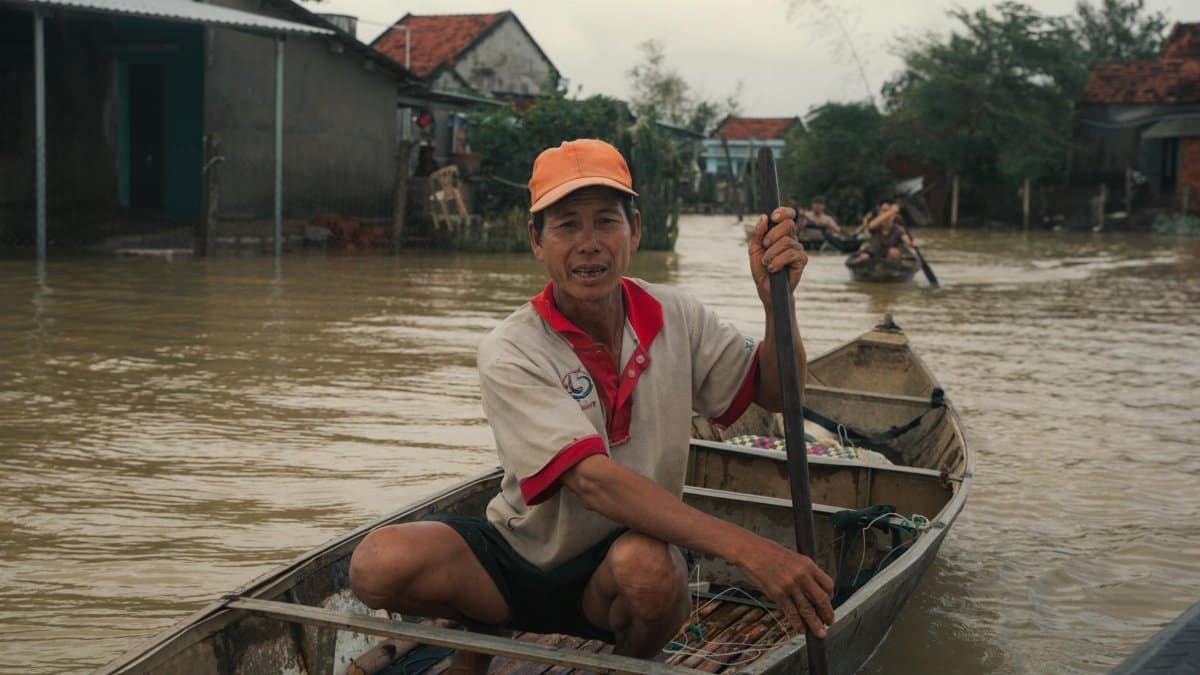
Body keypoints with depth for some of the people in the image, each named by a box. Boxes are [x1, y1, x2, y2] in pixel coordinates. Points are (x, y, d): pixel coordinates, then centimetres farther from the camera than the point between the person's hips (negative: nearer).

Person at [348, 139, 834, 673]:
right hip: (521, 559, -1)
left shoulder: (675, 318, -4)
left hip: (610, 577, 1)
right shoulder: (509, 353, -19)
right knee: (379, 563, -28)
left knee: (649, 566, -36)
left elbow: (772, 391, 5)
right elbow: (592, 480, -31)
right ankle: (479, 628, 7)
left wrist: (777, 301, -18)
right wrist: (745, 548, -40)